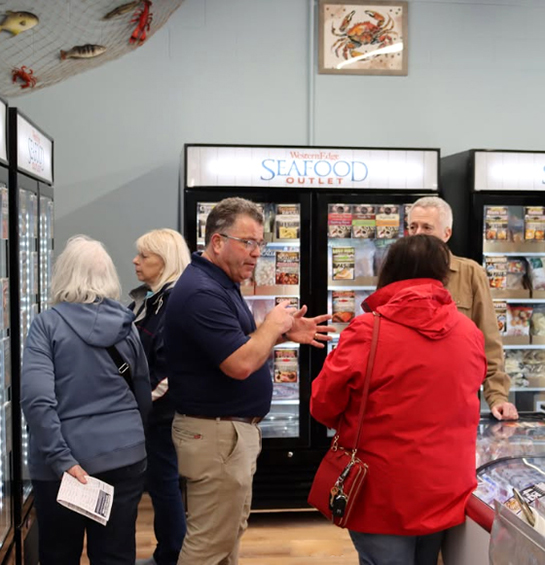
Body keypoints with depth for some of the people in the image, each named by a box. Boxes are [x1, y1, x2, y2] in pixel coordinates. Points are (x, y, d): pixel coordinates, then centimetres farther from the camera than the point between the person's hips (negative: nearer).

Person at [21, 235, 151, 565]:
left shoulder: (48, 323, -7)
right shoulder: (126, 324, 4)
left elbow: (36, 398, -18)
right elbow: (144, 398, 11)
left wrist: (61, 458, -16)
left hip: (67, 460, -2)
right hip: (125, 454, 3)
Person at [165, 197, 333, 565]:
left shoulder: (221, 284, 12)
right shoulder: (202, 292, -23)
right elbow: (240, 365, -28)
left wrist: (283, 333, 5)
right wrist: (273, 325, -13)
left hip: (234, 428, 11)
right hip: (216, 433, -11)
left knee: (229, 532, 21)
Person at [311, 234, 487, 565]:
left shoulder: (367, 331, -16)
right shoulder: (470, 333, -2)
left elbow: (324, 405, -9)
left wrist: (353, 425, 11)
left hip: (385, 495, -5)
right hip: (448, 491, 5)